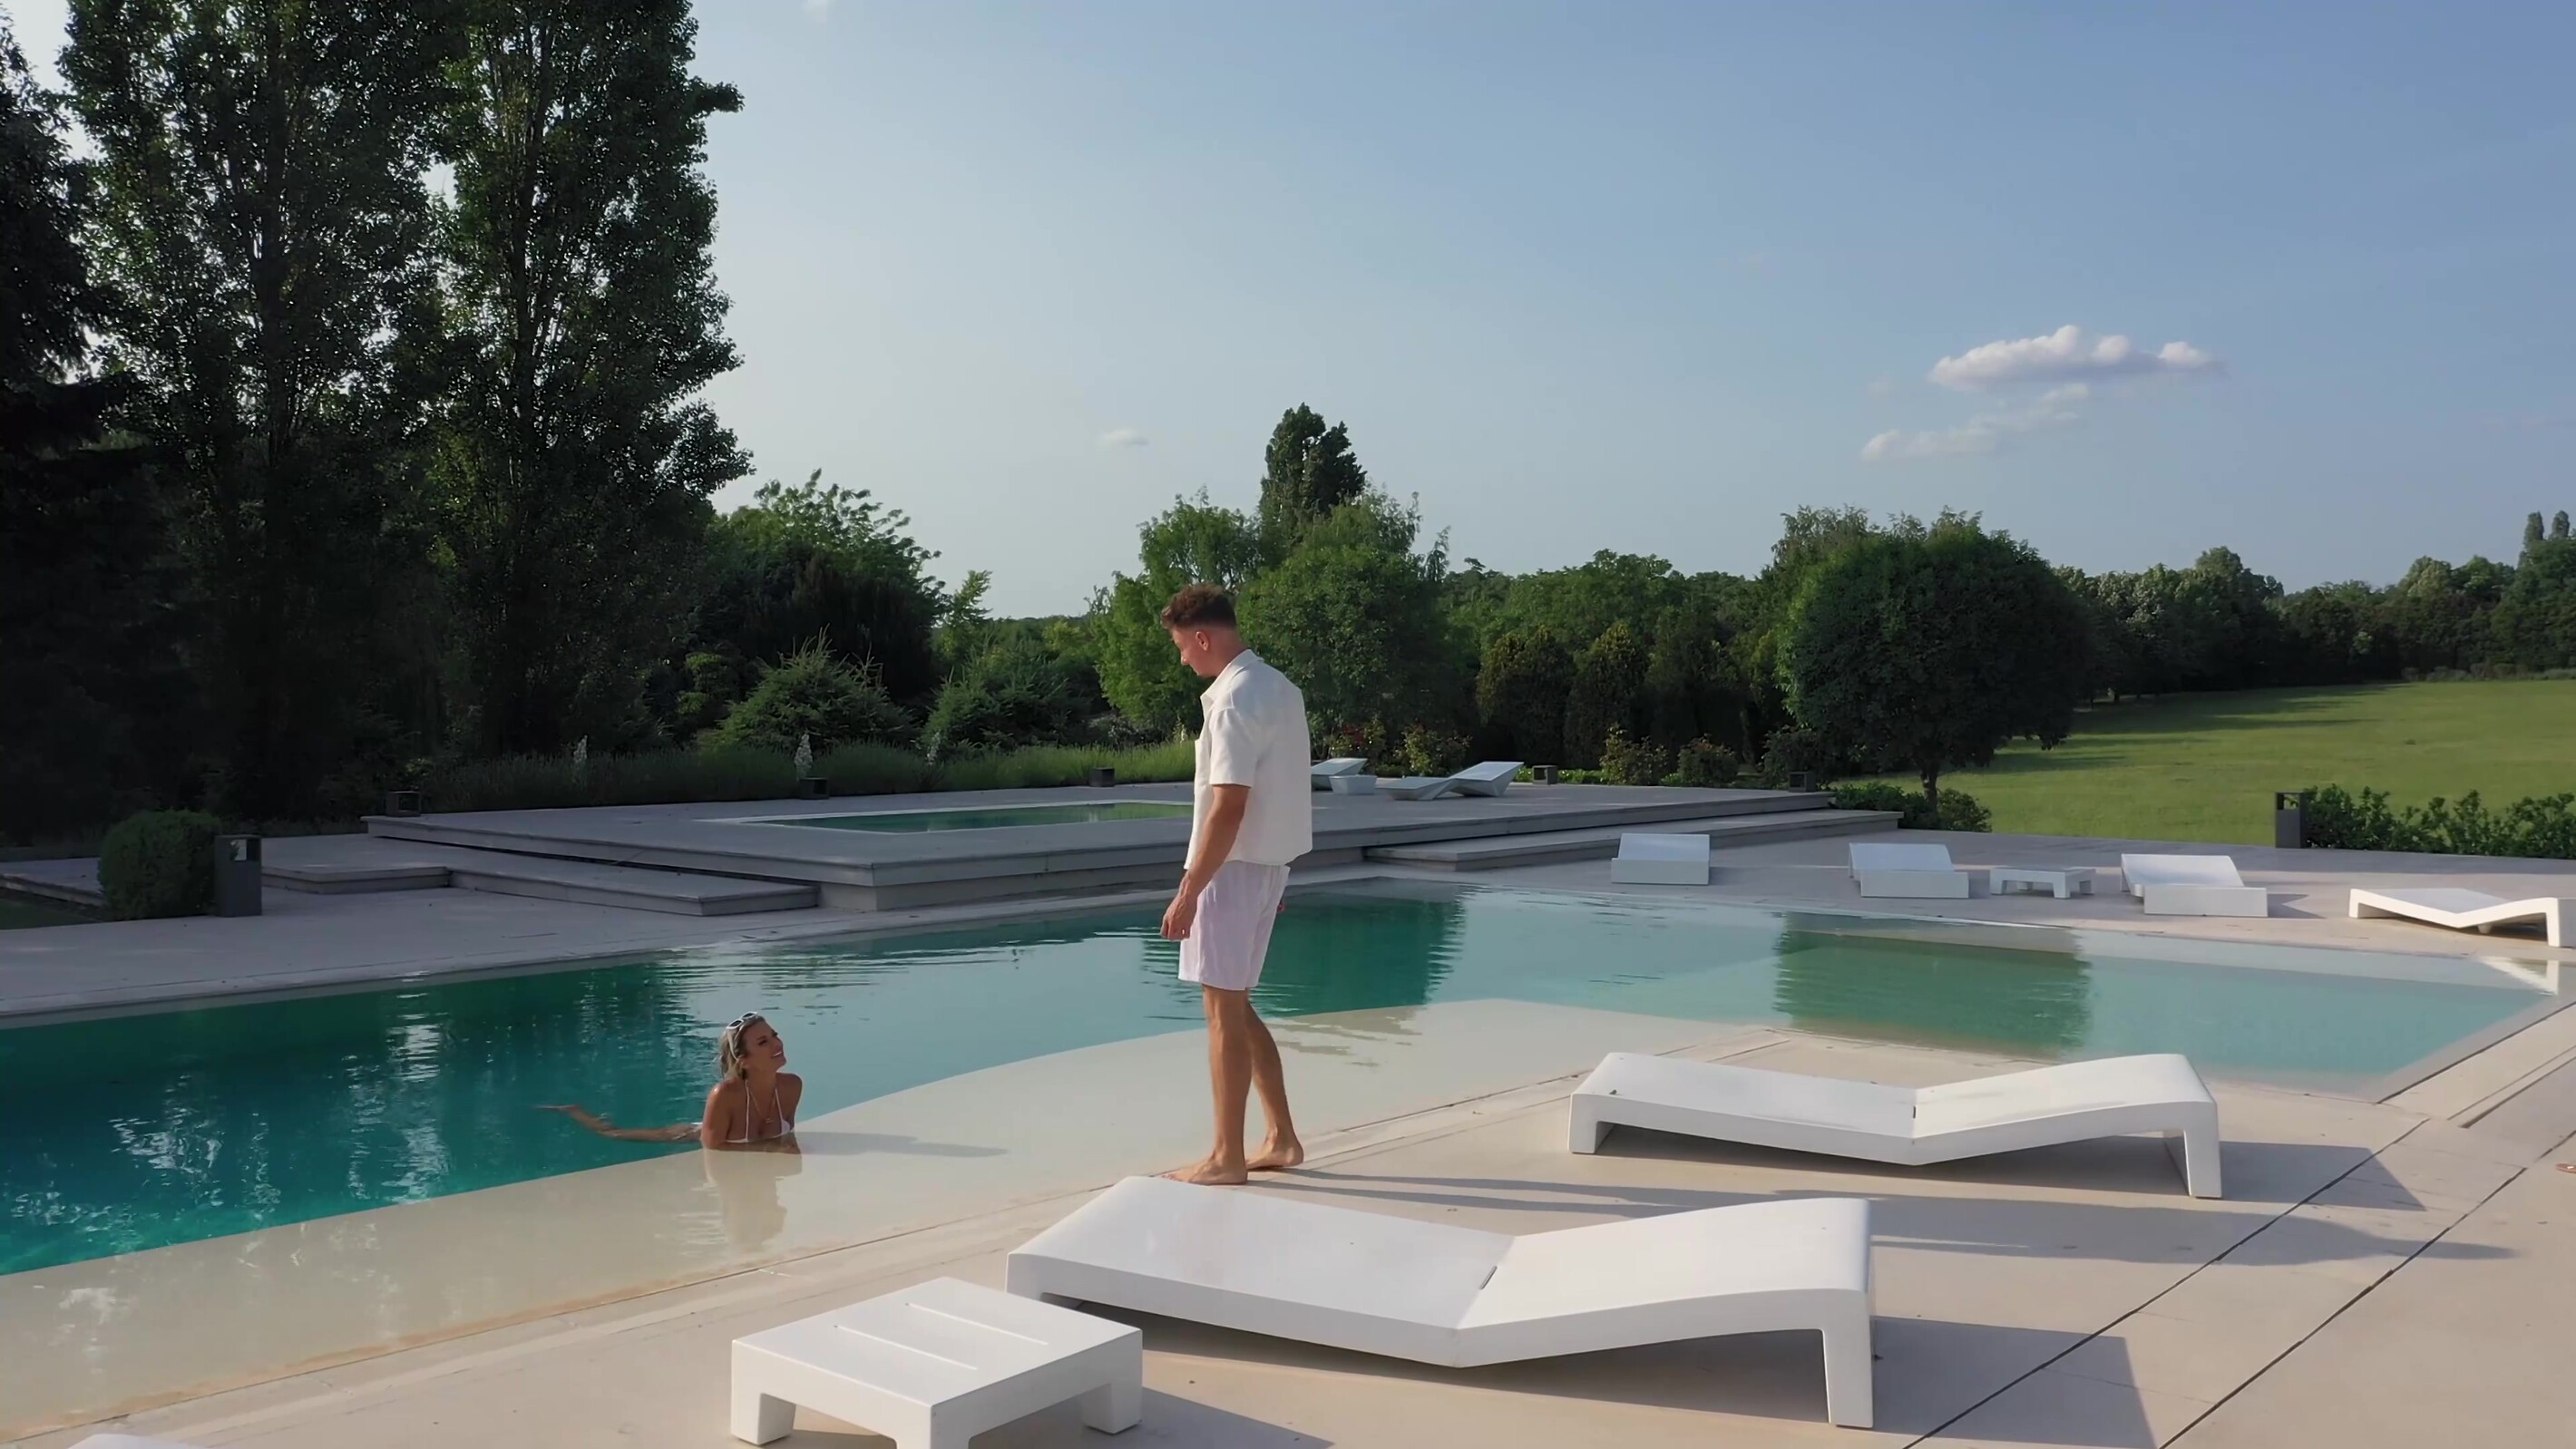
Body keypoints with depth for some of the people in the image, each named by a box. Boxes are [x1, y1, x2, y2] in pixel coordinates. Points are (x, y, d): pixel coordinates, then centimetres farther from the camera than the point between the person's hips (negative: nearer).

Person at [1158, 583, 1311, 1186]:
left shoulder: (1234, 700, -18)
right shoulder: (1279, 688, 12)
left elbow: (1228, 807, -23)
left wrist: (1188, 891, -20)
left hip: (1232, 869, -9)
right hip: (1267, 864, 10)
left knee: (1224, 1009, -1)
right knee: (1235, 1006, 16)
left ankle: (1227, 1157, 7)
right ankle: (1282, 1138, 21)